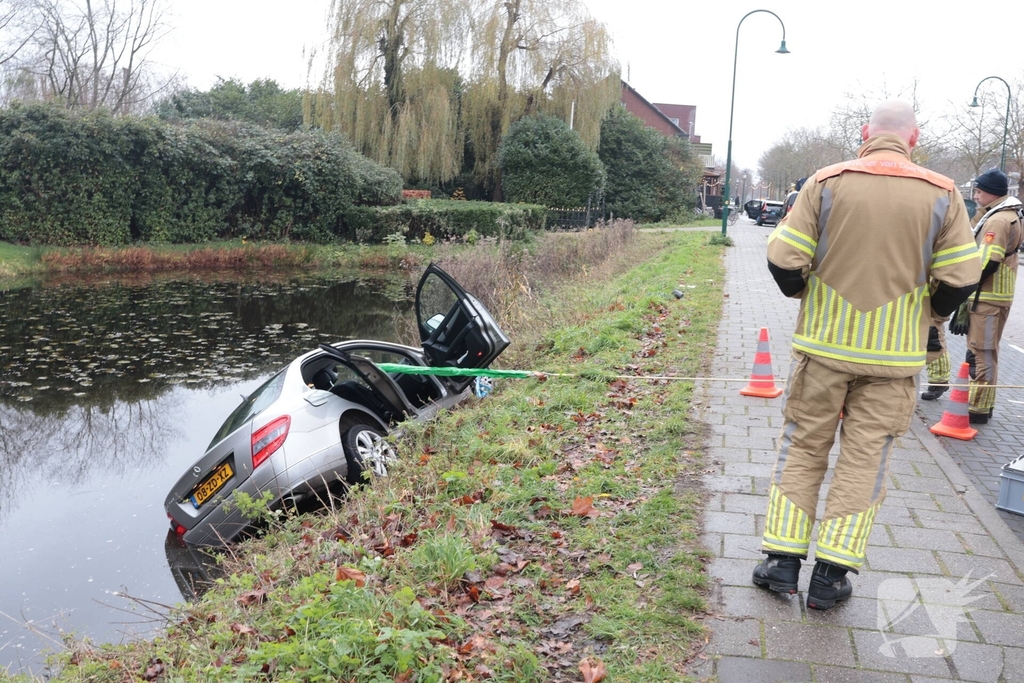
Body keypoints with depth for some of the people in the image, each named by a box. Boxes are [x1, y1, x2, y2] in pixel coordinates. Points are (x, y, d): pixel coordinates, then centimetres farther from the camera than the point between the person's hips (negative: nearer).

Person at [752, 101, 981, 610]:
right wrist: (928, 313, 16)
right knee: (865, 459, 9)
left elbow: (784, 260, -8)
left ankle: (782, 561, 15)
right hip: (893, 356, 1)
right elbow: (960, 278, -4)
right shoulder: (941, 194, -3)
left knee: (802, 449, 12)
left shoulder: (827, 183, -5)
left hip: (824, 344, 0)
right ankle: (831, 575, 14)